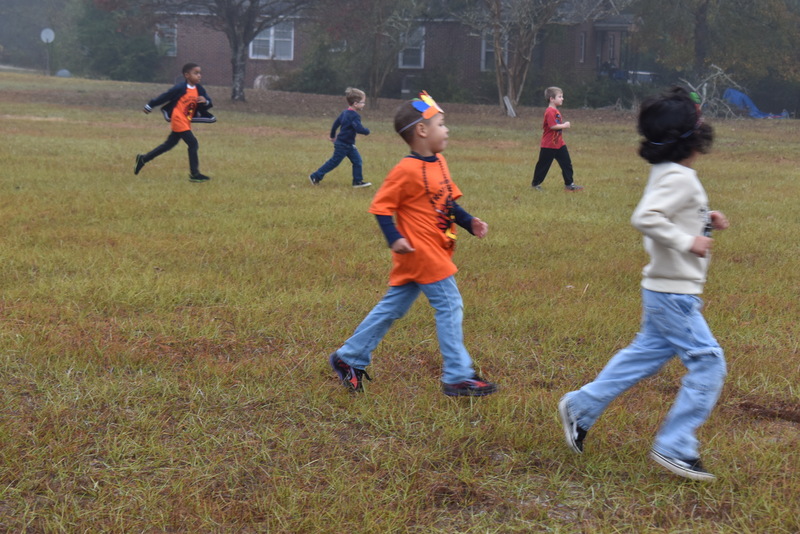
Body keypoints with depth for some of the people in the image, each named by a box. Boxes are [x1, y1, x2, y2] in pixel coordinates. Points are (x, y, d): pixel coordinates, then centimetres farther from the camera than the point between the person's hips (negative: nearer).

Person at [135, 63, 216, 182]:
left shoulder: (199, 89, 4)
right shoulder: (180, 88, -15)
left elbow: (208, 104, 3)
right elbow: (165, 97, -7)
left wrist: (205, 101, -21)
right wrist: (150, 106, 0)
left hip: (186, 122, 8)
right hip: (178, 120, -8)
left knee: (169, 144, 17)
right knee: (193, 144, -13)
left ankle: (143, 159, 29)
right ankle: (194, 174, -9)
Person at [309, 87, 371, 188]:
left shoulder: (345, 113, 8)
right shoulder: (354, 116, -22)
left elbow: (336, 123, 16)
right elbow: (359, 128, -32)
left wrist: (333, 136, 28)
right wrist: (367, 132, -12)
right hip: (343, 145, -10)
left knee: (357, 161, 9)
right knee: (334, 162, 0)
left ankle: (358, 181, 12)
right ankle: (315, 176, 9)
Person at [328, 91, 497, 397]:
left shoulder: (439, 163, 11)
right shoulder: (407, 171, -17)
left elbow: (448, 201, 20)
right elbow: (380, 206, -15)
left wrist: (469, 223, 8)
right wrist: (394, 239, -25)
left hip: (435, 252, 9)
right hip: (421, 252, -9)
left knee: (391, 308, 15)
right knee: (449, 306, -5)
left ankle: (348, 358, 25)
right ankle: (457, 377, 2)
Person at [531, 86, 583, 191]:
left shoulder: (556, 111, 13)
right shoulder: (550, 111, -18)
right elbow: (553, 126, -27)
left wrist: (563, 126, 11)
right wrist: (564, 125, -18)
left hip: (559, 144, 9)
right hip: (549, 145, -9)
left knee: (566, 163, 5)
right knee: (543, 165, 3)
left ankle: (569, 184, 9)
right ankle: (536, 184, 16)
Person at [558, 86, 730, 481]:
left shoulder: (667, 174, 10)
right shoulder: (679, 179, -20)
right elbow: (645, 218, -32)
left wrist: (705, 221, 11)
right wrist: (686, 242, -26)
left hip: (665, 290, 10)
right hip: (673, 292, -10)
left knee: (644, 355, 20)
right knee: (707, 363, -5)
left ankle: (580, 408, 28)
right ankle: (674, 447, -1)